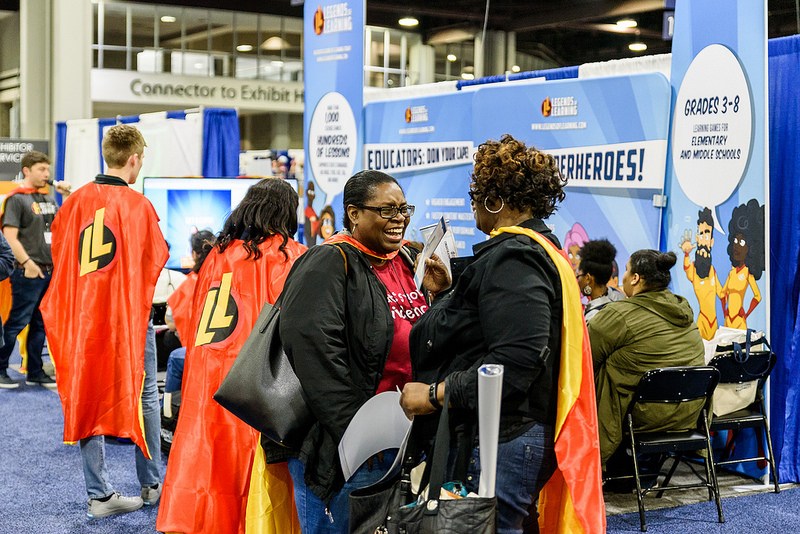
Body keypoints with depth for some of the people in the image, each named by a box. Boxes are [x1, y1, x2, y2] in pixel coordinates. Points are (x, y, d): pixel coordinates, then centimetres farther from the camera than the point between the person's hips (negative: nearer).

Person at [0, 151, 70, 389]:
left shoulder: (48, 199, 15)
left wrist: (68, 196, 9)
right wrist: (27, 263, -20)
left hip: (50, 271, 7)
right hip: (29, 273, -7)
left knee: (40, 324, 11)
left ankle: (35, 372, 18)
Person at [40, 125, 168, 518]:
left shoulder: (75, 201, 0)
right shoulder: (138, 204, -12)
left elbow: (59, 254, 8)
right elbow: (157, 260, -4)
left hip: (82, 312, 4)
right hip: (129, 312, -3)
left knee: (85, 398, 8)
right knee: (143, 396, 11)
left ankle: (99, 494, 9)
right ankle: (151, 485, 19)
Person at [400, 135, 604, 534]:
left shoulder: (512, 258, -15)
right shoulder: (540, 248, 18)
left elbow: (516, 361, -26)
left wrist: (435, 394, -20)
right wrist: (444, 295, 21)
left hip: (501, 443, -11)